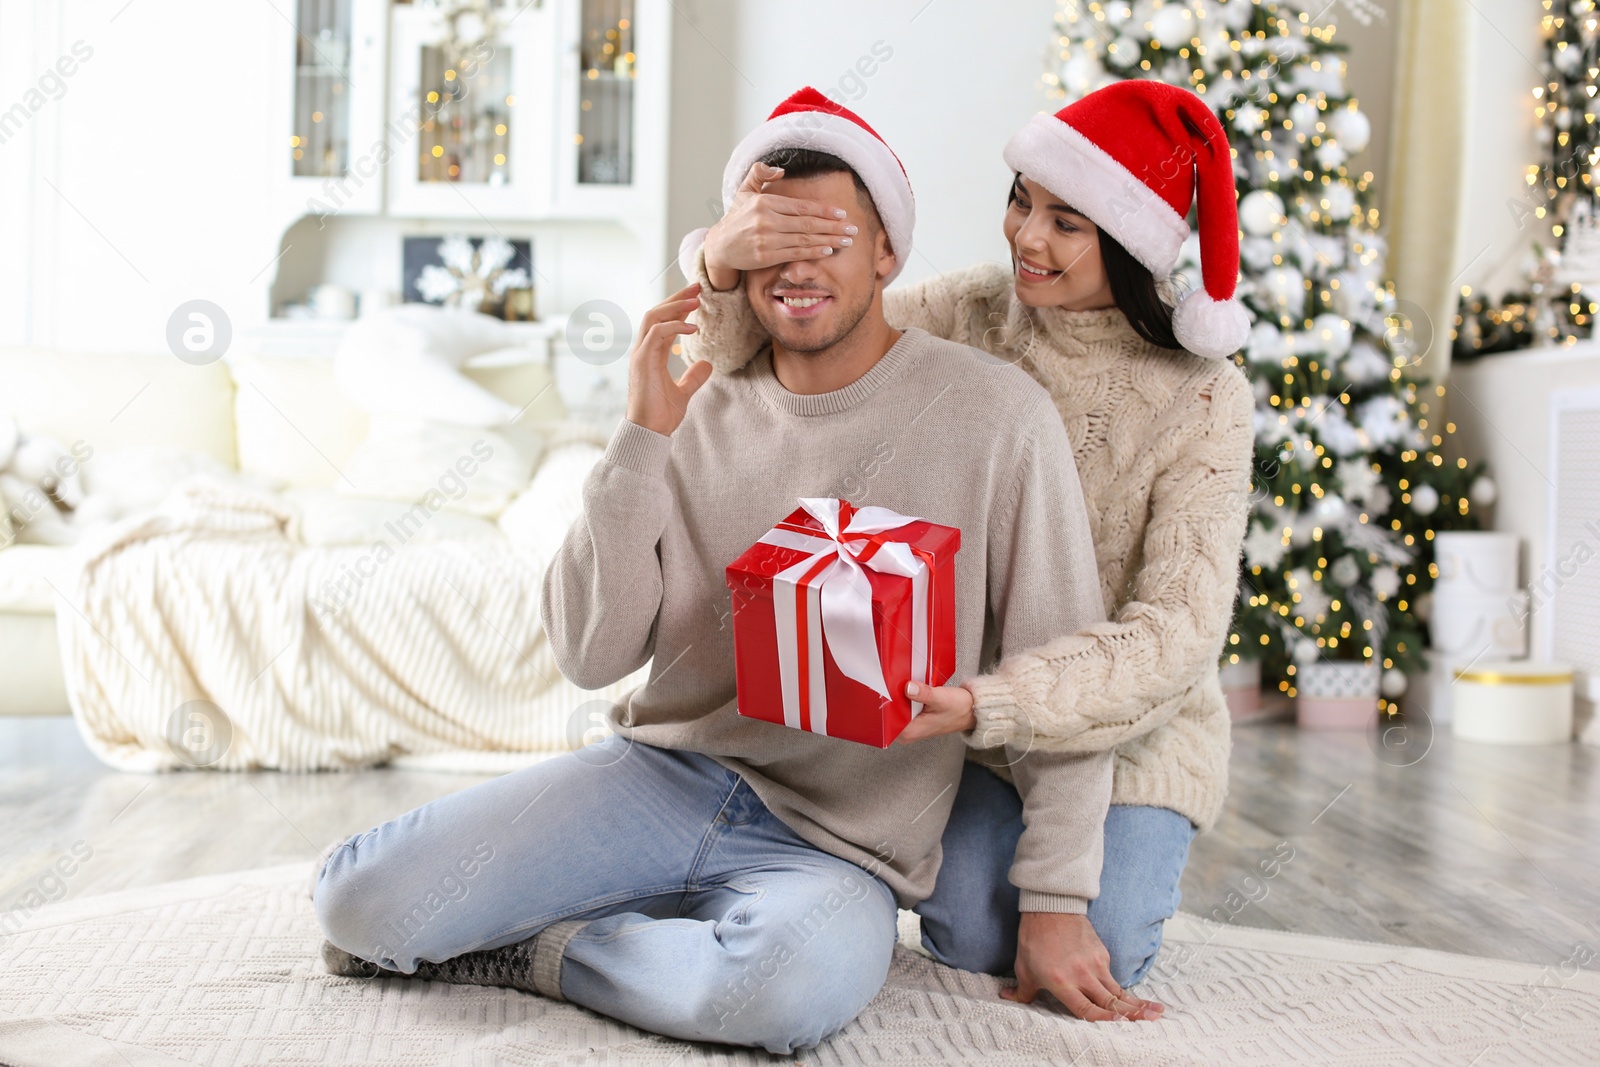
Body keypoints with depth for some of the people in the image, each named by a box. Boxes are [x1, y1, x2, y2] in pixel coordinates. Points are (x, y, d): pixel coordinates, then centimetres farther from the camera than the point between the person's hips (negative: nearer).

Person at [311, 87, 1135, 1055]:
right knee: (359, 901, -14)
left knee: (799, 982, -37)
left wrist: (1056, 904, -8)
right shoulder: (701, 407, 3)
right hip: (663, 776, 2)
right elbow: (591, 656, -3)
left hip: (838, 845, -2)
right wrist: (644, 437, -12)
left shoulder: (997, 417, -6)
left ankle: (536, 952, -8)